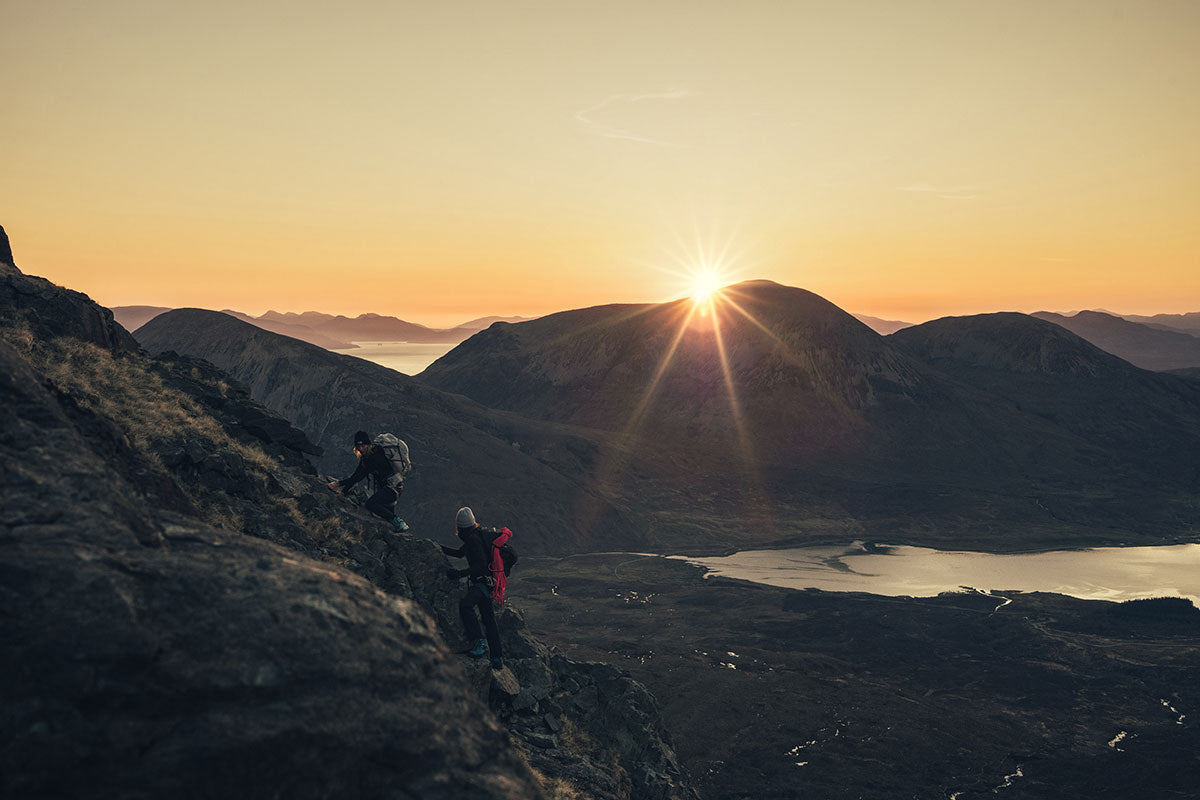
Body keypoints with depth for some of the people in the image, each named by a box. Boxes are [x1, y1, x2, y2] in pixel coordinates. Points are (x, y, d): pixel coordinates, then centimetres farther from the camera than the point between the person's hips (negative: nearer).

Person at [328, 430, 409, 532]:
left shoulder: (376, 456, -22)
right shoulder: (365, 456, 7)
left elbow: (359, 476, -23)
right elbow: (356, 475, 7)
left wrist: (339, 483, -23)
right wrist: (343, 491, -2)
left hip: (394, 487, -10)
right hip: (383, 487, 10)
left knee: (371, 504, -25)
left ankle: (398, 523, -18)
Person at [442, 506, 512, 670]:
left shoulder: (473, 539, -17)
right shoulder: (479, 534, 13)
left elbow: (482, 565, -24)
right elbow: (460, 553, 29)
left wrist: (459, 574, -25)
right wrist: (440, 548, 26)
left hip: (483, 581, -10)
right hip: (487, 582, 10)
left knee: (465, 605, -31)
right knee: (488, 619, 16)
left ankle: (480, 643, -34)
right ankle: (497, 658, 24)